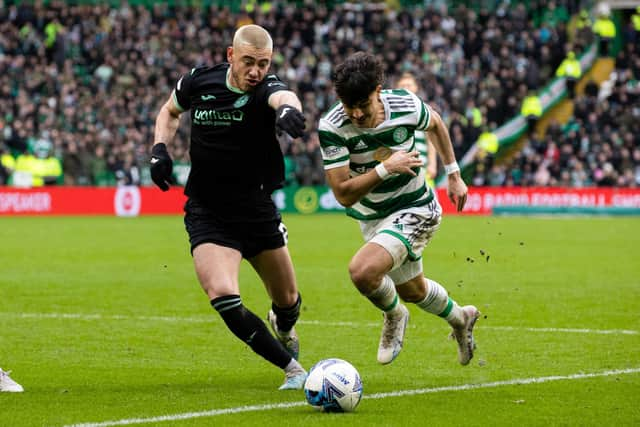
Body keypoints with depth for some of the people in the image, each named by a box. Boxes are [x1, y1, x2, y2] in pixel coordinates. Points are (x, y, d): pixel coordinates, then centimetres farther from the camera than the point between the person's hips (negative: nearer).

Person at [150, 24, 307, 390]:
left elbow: (284, 98, -45)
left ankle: (283, 330, 54)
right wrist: (160, 148, -4)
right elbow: (170, 111, 15)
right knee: (223, 297, -23)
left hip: (258, 211, 0)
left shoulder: (268, 88, -18)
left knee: (288, 301, 14)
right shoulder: (199, 82, -8)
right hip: (207, 215, 0)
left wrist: (288, 110, -70)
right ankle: (292, 369, -9)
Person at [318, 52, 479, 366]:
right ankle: (461, 319, 56)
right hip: (371, 217, 4)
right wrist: (385, 169, -35)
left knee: (362, 270, -28)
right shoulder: (331, 127, -24)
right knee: (412, 291, 24)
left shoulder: (407, 106, -22)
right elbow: (343, 194, -25)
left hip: (415, 210, -4)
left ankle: (394, 315, 6)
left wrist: (453, 173, 9)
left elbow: (435, 124, 5)